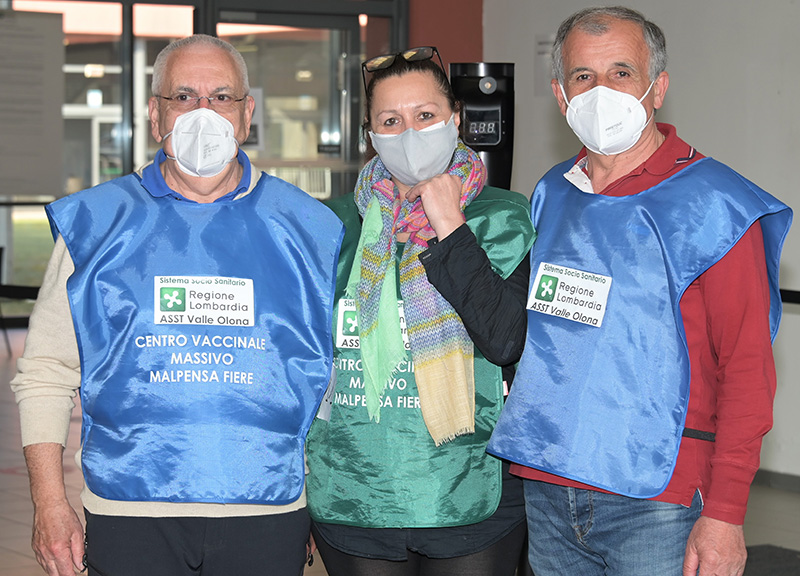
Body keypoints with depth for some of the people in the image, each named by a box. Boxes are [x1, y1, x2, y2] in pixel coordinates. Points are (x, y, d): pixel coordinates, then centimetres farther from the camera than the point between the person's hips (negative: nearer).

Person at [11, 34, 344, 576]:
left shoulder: (305, 227, 7)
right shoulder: (94, 224, 5)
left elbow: (341, 379, 11)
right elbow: (46, 373, 6)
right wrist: (50, 503, -1)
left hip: (268, 516, 1)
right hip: (129, 511, 0)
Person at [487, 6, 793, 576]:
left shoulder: (714, 207, -7)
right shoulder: (551, 197, 11)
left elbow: (746, 370, -10)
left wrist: (724, 513, -15)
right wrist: (519, 453, 10)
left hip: (655, 503, -5)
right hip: (545, 491, 5)